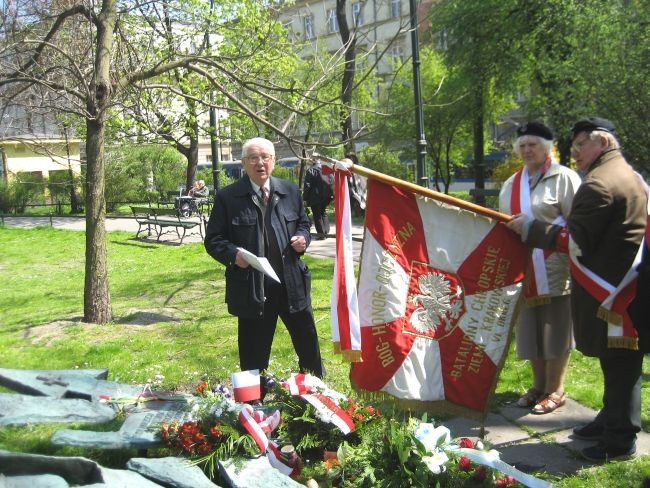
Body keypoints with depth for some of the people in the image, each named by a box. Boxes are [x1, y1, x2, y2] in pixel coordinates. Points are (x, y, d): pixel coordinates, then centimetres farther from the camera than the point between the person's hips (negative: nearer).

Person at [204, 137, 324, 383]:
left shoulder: (291, 191, 6)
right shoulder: (227, 197, -4)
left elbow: (303, 223, 19)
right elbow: (213, 239, -1)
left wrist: (303, 237, -4)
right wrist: (233, 254, -21)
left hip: (292, 283, 3)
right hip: (250, 287, -3)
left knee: (308, 340, 16)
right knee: (254, 353, 9)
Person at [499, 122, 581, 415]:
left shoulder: (563, 178, -5)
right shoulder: (511, 185, 14)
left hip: (554, 269, -6)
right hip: (523, 269, 6)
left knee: (555, 326, 3)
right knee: (529, 327, 12)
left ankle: (555, 390, 15)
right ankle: (538, 385, 26)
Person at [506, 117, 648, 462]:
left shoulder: (598, 184, -18)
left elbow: (576, 241, -20)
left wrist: (529, 228, -12)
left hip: (610, 292, -10)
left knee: (618, 365, -1)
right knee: (618, 363, 19)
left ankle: (619, 441, 9)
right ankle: (612, 420, 32)